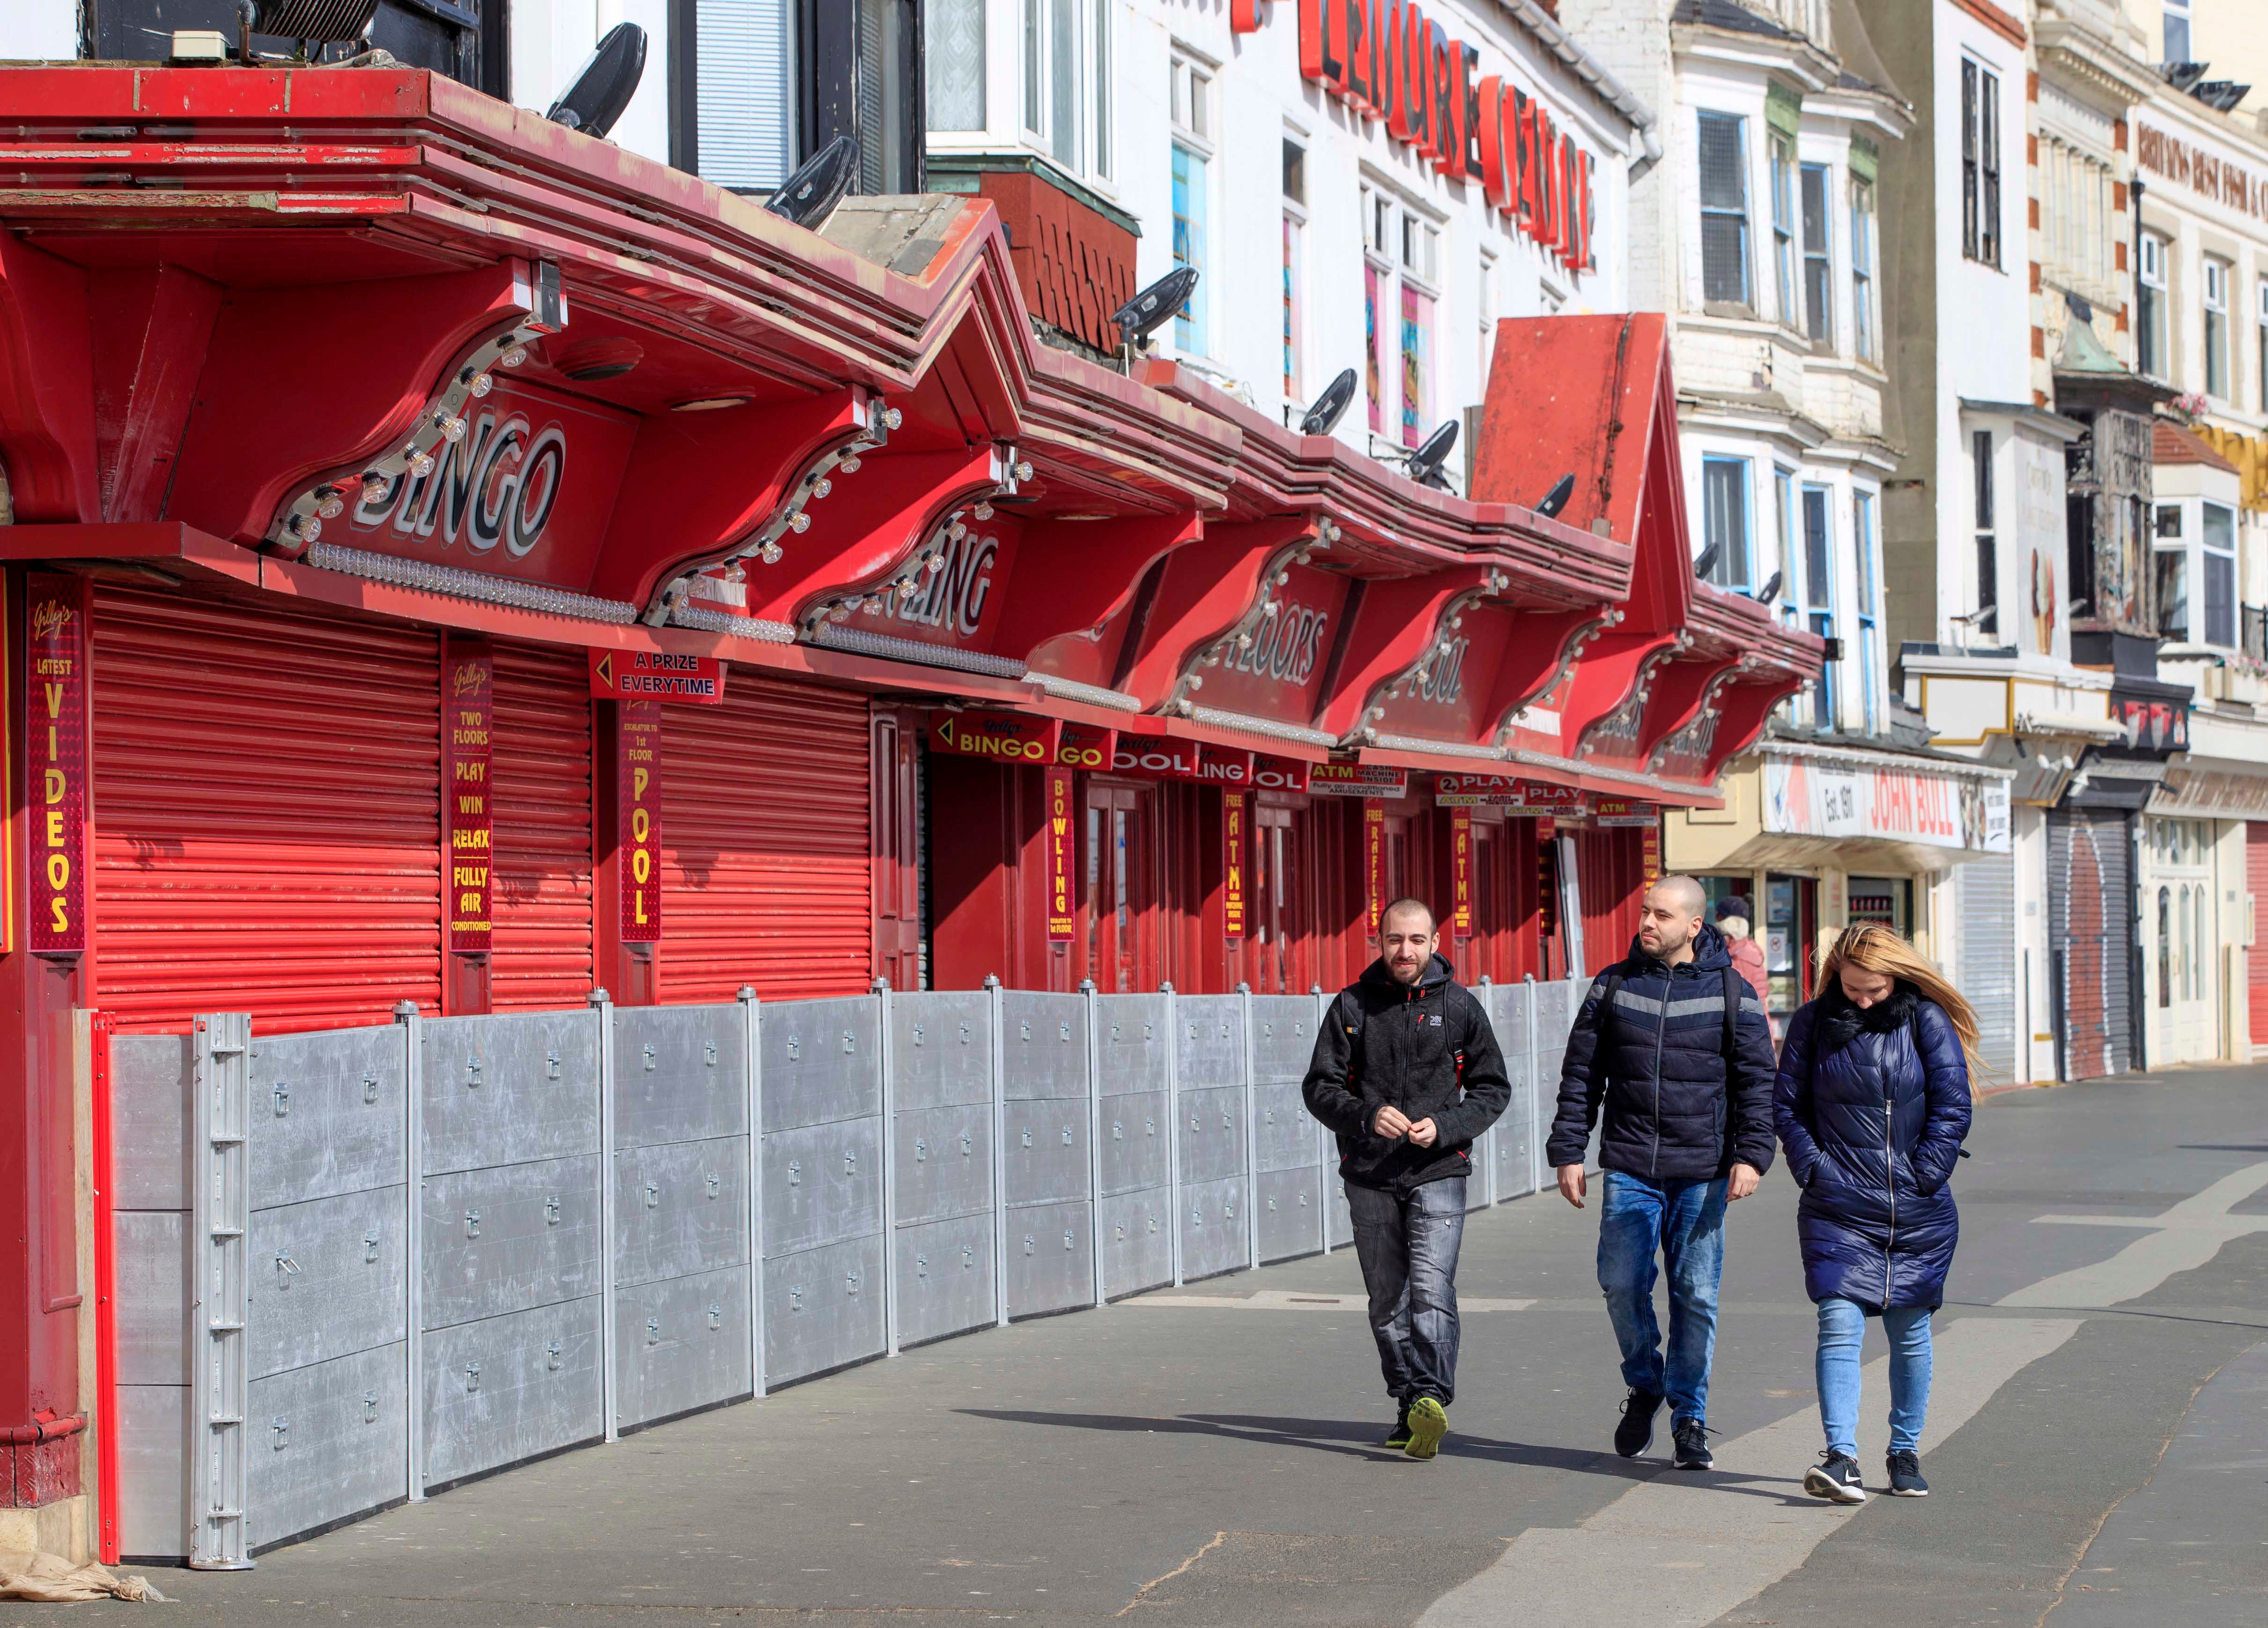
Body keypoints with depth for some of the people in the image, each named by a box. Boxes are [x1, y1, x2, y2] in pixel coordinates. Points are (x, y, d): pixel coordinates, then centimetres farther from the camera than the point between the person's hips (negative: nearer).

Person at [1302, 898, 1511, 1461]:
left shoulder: (1460, 1006, 3)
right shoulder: (1352, 1006, 5)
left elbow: (1493, 1089, 8)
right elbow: (1320, 1087, 5)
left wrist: (1444, 1127, -10)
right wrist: (1366, 1116, -15)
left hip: (1437, 1171, -2)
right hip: (1369, 1176, 3)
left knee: (1431, 1288, -18)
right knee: (1387, 1300, 7)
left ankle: (1432, 1400, -29)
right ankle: (1409, 1409, 17)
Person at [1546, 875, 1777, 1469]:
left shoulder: (1732, 992, 2)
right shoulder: (1614, 986, 8)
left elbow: (1757, 1081, 3)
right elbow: (1581, 1076, 11)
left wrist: (1751, 1154, -9)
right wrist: (1568, 1152, 5)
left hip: (1702, 1173, -1)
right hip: (1629, 1169, 2)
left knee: (1696, 1295, -1)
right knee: (1622, 1286, -4)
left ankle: (1690, 1418, 11)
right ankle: (1644, 1387, 21)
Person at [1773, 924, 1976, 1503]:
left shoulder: (1927, 1021, -1)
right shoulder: (1814, 1024, 2)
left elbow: (1952, 1106, -1)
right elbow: (1786, 1104, 7)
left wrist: (1924, 1177, -8)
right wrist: (1813, 1170, -5)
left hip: (1918, 1214, 0)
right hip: (1838, 1210, 0)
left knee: (1910, 1332, 9)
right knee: (1839, 1326, -13)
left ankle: (1905, 1451, 24)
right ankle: (1842, 1458, -20)